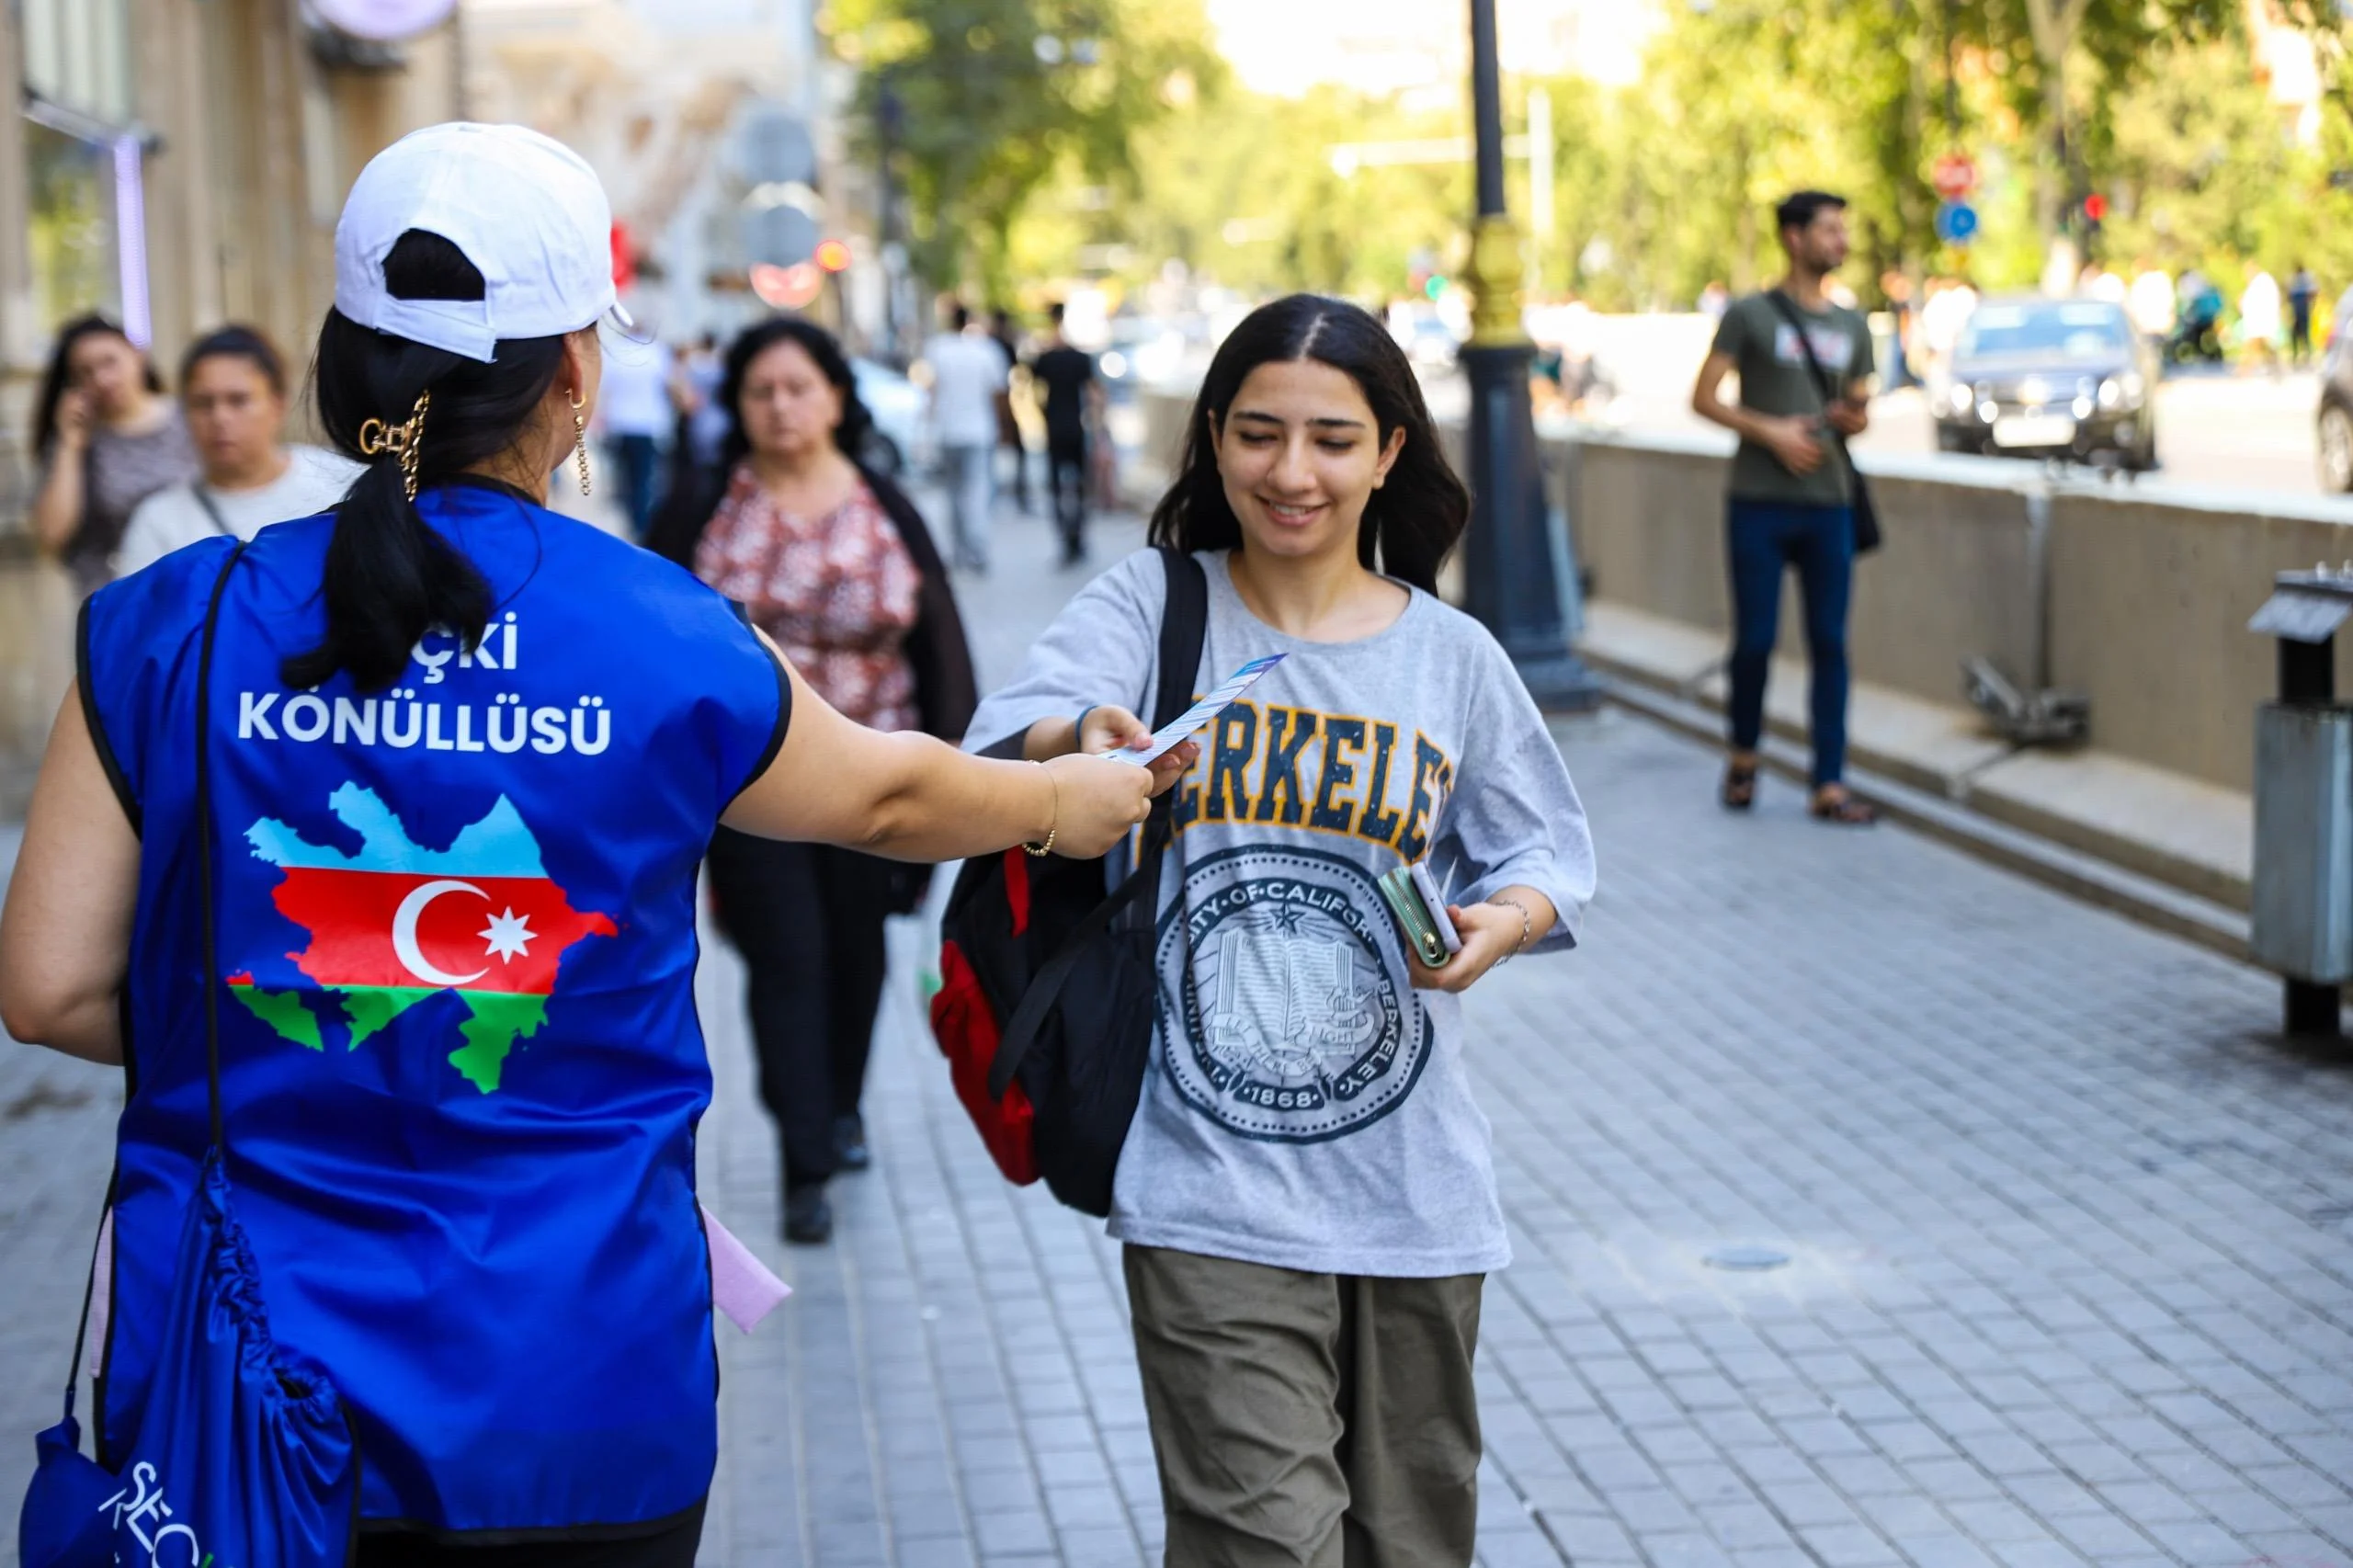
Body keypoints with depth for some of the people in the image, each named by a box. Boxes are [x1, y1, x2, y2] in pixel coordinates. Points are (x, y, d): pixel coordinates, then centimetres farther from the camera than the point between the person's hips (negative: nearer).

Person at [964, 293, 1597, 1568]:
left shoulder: (1453, 658, 5)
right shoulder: (1151, 609, -2)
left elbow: (1546, 849, 10)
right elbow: (1003, 744, -18)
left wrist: (1505, 919, -13)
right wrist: (1080, 741, -41)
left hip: (1414, 1187, 3)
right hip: (1213, 1188, -3)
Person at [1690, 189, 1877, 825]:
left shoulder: (1852, 326, 16)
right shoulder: (1750, 314, 1)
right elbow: (1703, 398, -2)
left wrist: (1855, 418, -3)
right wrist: (1771, 431, -13)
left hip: (1829, 506, 4)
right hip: (1760, 505, -4)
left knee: (1830, 644, 0)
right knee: (1755, 639, -1)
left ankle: (1830, 785, 2)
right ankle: (1744, 755, 23)